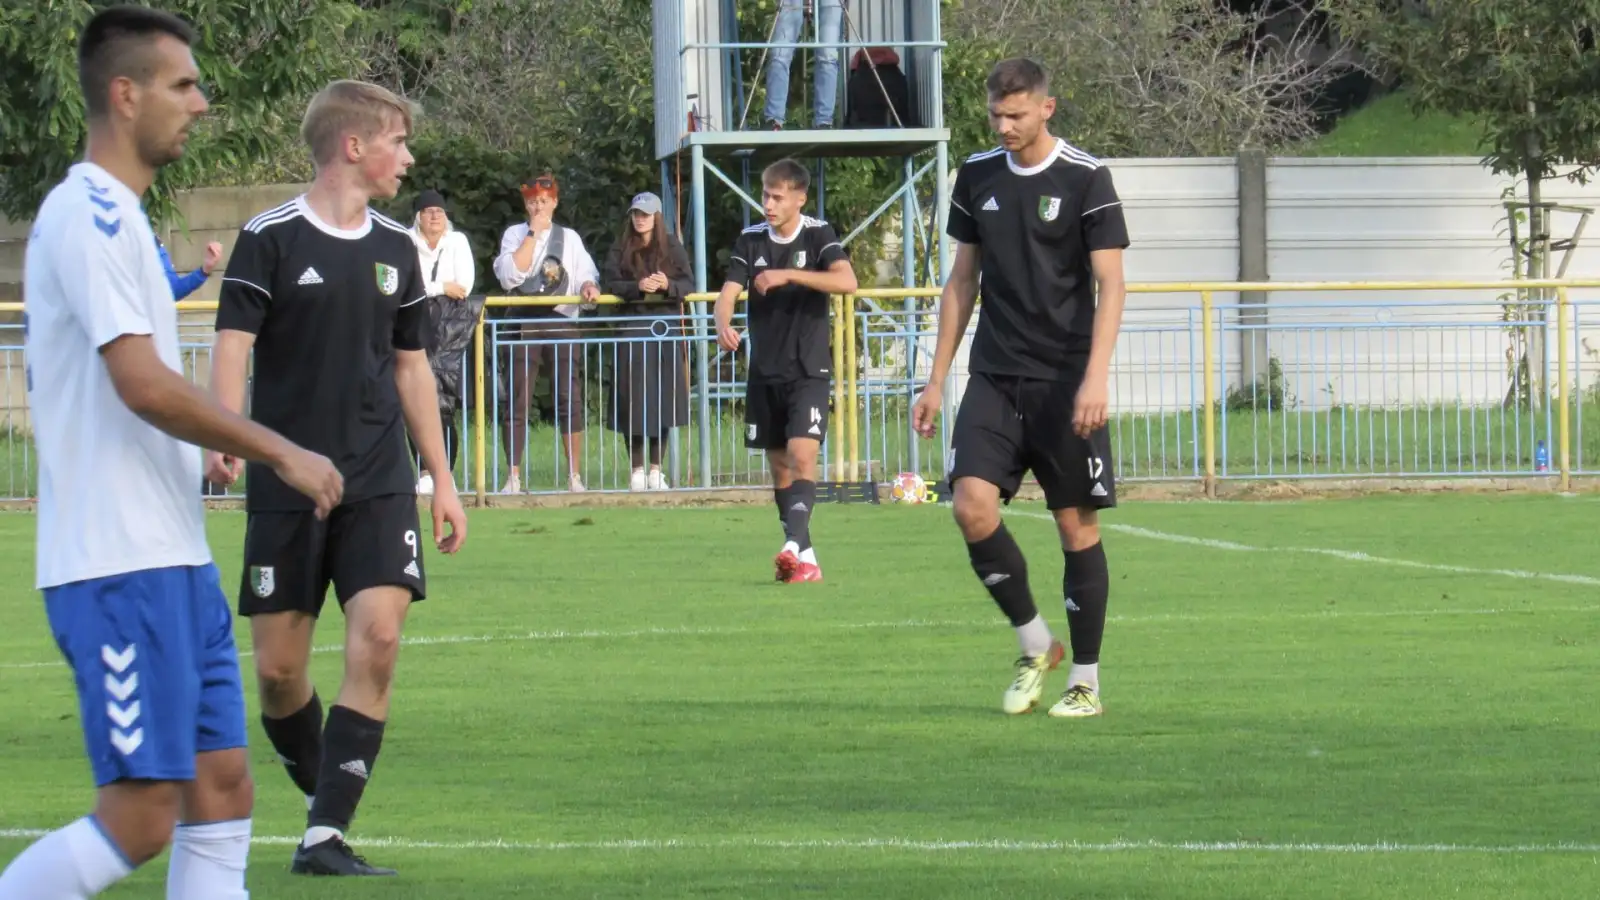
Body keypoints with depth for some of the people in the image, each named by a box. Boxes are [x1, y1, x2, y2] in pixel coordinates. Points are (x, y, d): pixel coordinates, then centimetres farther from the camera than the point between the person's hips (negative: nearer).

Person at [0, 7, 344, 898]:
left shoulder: (119, 217, 18)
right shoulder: (87, 214, -13)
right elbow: (144, 385, -20)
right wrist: (283, 455, -14)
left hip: (174, 559, 10)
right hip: (118, 566, -10)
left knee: (223, 790, 6)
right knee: (141, 818, -11)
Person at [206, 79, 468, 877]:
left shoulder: (395, 248, 12)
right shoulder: (271, 239, -4)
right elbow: (233, 342, -11)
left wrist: (442, 479, 19)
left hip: (378, 481, 3)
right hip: (287, 482, -3)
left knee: (377, 639, -15)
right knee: (277, 668, -2)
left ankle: (325, 839, -14)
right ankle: (323, 798, 25)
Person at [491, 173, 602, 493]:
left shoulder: (569, 237, 14)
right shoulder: (514, 235, 8)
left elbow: (586, 272, 10)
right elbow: (511, 275, -8)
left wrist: (588, 286, -13)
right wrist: (533, 234, -7)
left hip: (562, 322, 1)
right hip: (523, 323, -1)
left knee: (569, 400, -4)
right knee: (517, 403, -2)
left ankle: (574, 475, 1)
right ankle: (514, 476, 2)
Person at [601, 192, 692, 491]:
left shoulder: (672, 248, 8)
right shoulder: (620, 250, 6)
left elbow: (689, 285, 3)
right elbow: (611, 285, -3)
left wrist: (668, 285, -17)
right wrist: (638, 287, -19)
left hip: (666, 329, 1)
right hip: (632, 329, -1)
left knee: (663, 398, 1)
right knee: (634, 399, -6)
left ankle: (656, 469, 11)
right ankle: (637, 470, 2)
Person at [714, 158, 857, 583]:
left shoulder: (817, 235, -5)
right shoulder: (751, 240, 4)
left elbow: (847, 281, -21)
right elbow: (729, 292, -5)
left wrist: (788, 275, -28)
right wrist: (723, 325, -27)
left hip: (808, 371, -4)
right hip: (765, 372, 4)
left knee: (802, 455, -20)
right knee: (779, 465, 8)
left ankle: (795, 544, -32)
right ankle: (806, 559, 16)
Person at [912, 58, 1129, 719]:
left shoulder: (1085, 179, -6)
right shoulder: (977, 176, 8)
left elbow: (1110, 285, -9)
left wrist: (1095, 377, -20)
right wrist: (937, 379, 12)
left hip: (1065, 382, -4)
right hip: (994, 377, 4)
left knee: (1077, 524, 0)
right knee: (972, 503, -13)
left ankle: (1085, 681, 9)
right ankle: (1034, 645, 5)